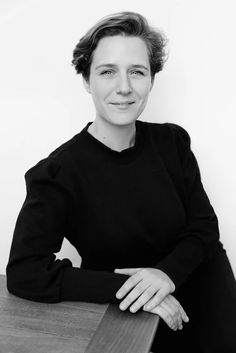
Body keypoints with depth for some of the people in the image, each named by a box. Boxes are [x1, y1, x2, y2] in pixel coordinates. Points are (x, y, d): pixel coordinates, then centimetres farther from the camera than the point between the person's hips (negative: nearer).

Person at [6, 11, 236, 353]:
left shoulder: (172, 141, -2)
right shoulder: (57, 173, -14)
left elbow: (204, 226, 1)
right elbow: (23, 273, -19)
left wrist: (168, 272, -19)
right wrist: (126, 287, -25)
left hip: (198, 282, 4)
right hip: (129, 317, -3)